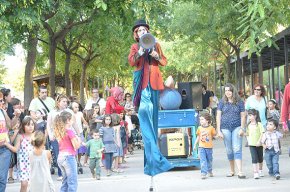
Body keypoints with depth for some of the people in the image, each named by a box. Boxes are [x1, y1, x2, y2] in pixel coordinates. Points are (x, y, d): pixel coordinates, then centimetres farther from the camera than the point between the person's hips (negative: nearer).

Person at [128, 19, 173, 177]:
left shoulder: (156, 45, 19)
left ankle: (151, 160, 12)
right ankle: (155, 156, -24)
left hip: (154, 81, 3)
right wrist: (140, 52, -16)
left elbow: (164, 62, 15)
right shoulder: (135, 47, 14)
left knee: (152, 115, 4)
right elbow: (131, 62, -2)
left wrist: (157, 56, -5)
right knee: (145, 113, -17)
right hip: (142, 83, -3)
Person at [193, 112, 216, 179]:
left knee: (209, 160, 14)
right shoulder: (199, 128, 3)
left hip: (209, 147, 0)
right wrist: (195, 145, 13)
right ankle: (203, 173, -10)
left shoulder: (211, 128, -3)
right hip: (201, 147, 0)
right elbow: (198, 137, 11)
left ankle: (209, 171, 34)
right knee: (203, 161, -9)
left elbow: (214, 135, 10)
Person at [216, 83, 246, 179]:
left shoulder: (239, 102, 3)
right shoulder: (222, 102, 4)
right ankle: (232, 171, 22)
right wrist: (218, 130, -1)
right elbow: (218, 116, 4)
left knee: (237, 149, -9)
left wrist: (242, 128, -6)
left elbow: (243, 116, 4)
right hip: (225, 128, 2)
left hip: (237, 127, -1)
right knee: (229, 150, 9)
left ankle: (240, 171, -12)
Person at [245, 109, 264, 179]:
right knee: (254, 158, -9)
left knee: (260, 158, 14)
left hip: (259, 144, -2)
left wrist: (259, 141, -19)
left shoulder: (259, 124, -7)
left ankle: (260, 171, 34)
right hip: (252, 144, 2)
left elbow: (262, 133, -11)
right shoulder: (249, 125, 6)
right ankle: (255, 173, -13)